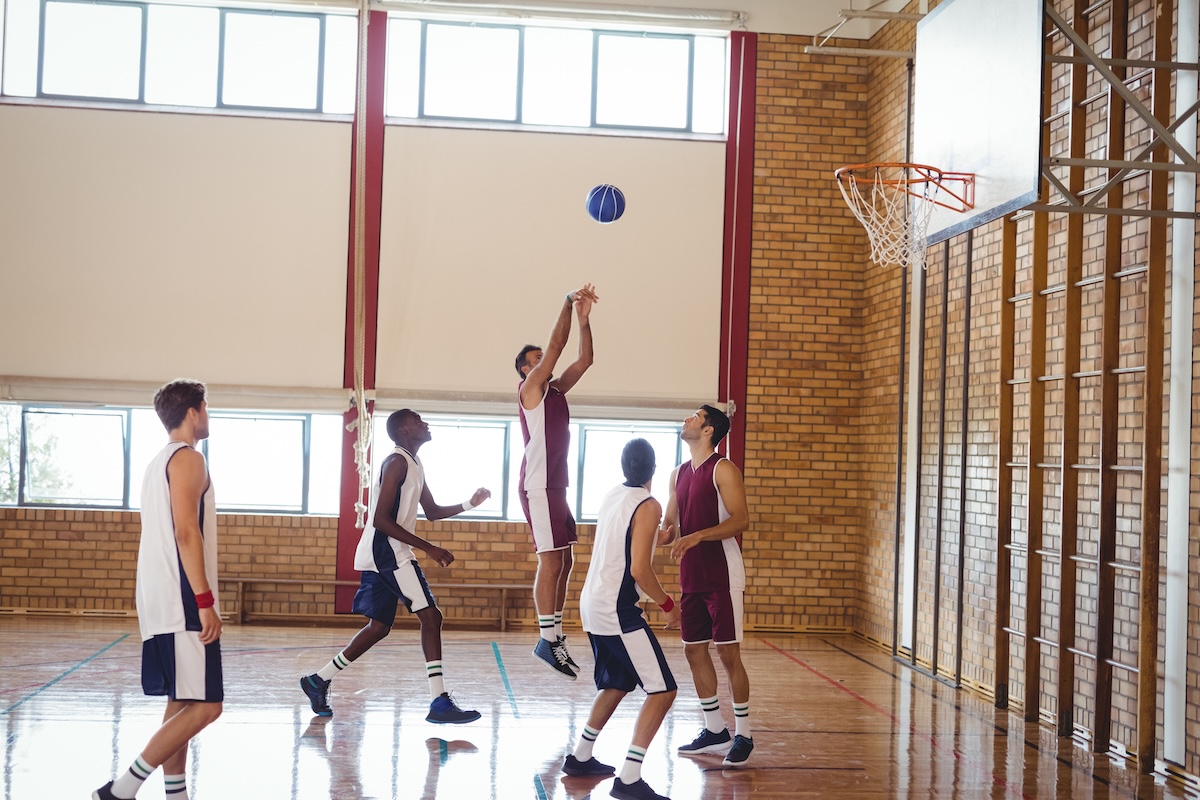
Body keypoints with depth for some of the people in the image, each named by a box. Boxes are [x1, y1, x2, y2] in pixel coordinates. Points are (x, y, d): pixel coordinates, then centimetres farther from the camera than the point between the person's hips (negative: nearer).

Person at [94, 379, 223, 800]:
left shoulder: (160, 461, 20)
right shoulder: (188, 458, -10)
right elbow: (186, 532, -19)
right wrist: (205, 600, -22)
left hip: (161, 602, 10)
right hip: (183, 602, -10)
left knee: (181, 705, 11)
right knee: (204, 706, -11)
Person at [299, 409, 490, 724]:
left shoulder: (414, 465, 17)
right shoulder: (397, 462, -13)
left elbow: (432, 512, 26)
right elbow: (380, 519, -21)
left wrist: (469, 504, 9)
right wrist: (428, 548, -22)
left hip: (381, 556, 10)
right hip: (386, 552, -10)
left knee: (379, 627, 15)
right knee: (430, 615, -14)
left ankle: (319, 680, 23)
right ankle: (440, 703, -16)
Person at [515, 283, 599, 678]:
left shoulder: (556, 390, 18)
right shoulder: (530, 387, -4)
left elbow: (584, 360, 12)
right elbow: (556, 345, -14)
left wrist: (584, 319, 3)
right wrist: (568, 303, -12)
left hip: (556, 486, 9)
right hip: (539, 486, -9)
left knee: (564, 561, 10)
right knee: (551, 560, -11)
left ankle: (556, 634, 16)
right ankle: (547, 639, -9)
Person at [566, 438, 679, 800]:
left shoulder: (612, 496, 9)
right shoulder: (648, 506, -14)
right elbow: (640, 570, -20)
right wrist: (668, 605, -7)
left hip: (592, 605, 9)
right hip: (618, 611, -9)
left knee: (617, 684, 25)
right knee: (662, 690, -7)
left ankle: (580, 757, 32)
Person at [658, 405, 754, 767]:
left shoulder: (722, 470, -8)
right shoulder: (679, 474, 14)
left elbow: (741, 519, -18)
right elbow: (669, 525, 19)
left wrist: (698, 536, -28)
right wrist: (663, 533, -5)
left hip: (722, 577, -7)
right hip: (691, 577, 8)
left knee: (729, 654, -5)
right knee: (694, 651, 9)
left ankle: (743, 734, 5)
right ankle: (715, 731, 20)